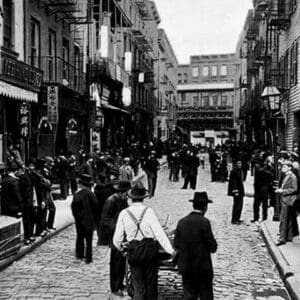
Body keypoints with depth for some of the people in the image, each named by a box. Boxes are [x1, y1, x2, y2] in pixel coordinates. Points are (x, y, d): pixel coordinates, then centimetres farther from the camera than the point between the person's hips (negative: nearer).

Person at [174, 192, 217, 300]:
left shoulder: (182, 222, 0)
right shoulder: (204, 222, -13)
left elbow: (176, 244, 2)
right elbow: (213, 247, -12)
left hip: (185, 267, 4)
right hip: (202, 267, -4)